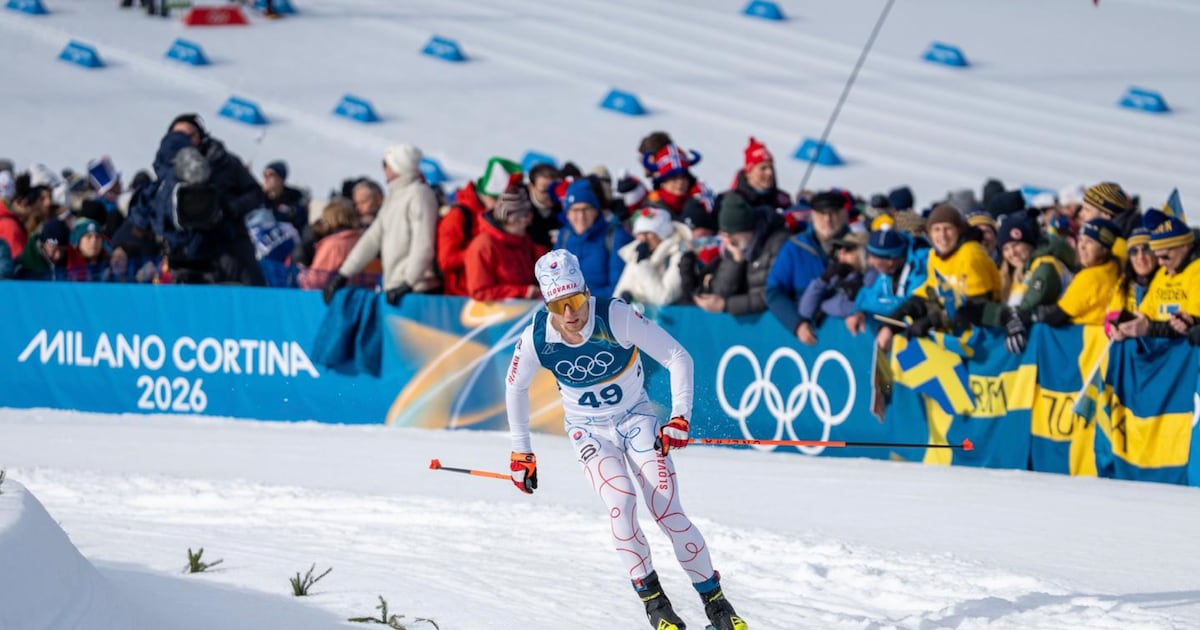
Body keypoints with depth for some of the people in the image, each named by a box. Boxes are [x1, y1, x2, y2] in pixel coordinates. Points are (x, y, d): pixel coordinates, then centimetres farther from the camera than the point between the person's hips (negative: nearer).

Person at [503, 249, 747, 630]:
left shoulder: (616, 318, -27)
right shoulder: (537, 337, -19)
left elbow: (678, 358, -20)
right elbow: (516, 388, 1)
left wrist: (680, 418, -28)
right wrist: (521, 453, 4)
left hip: (636, 418, -1)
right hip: (590, 430, 1)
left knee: (667, 510, -12)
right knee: (621, 503, -23)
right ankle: (652, 599, -10)